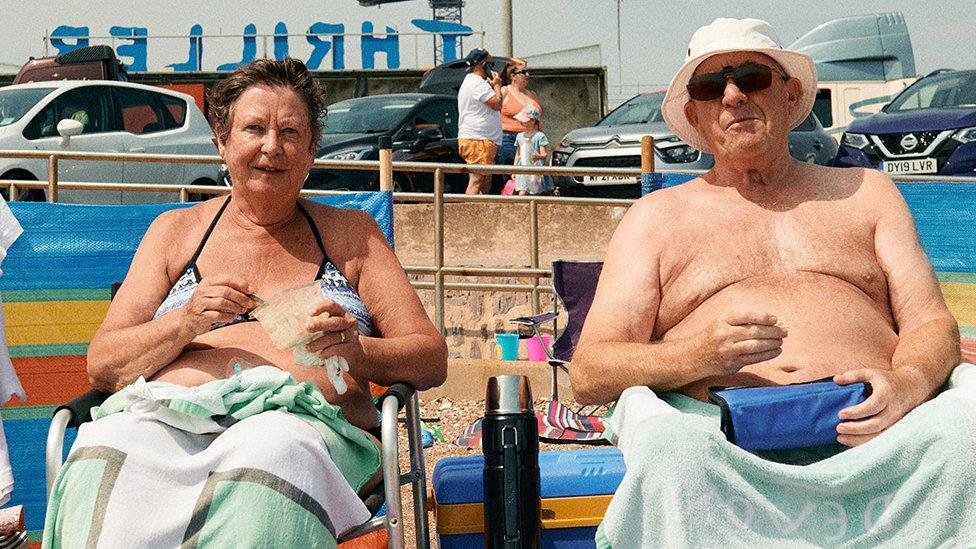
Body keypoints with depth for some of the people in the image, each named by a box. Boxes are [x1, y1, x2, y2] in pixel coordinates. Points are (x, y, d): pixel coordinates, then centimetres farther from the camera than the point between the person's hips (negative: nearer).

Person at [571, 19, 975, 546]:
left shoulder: (866, 192, 26)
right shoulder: (656, 217, 21)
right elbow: (588, 374, 9)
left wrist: (906, 381, -10)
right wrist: (698, 355, -12)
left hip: (864, 424, 1)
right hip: (719, 435, -1)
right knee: (667, 444, -37)